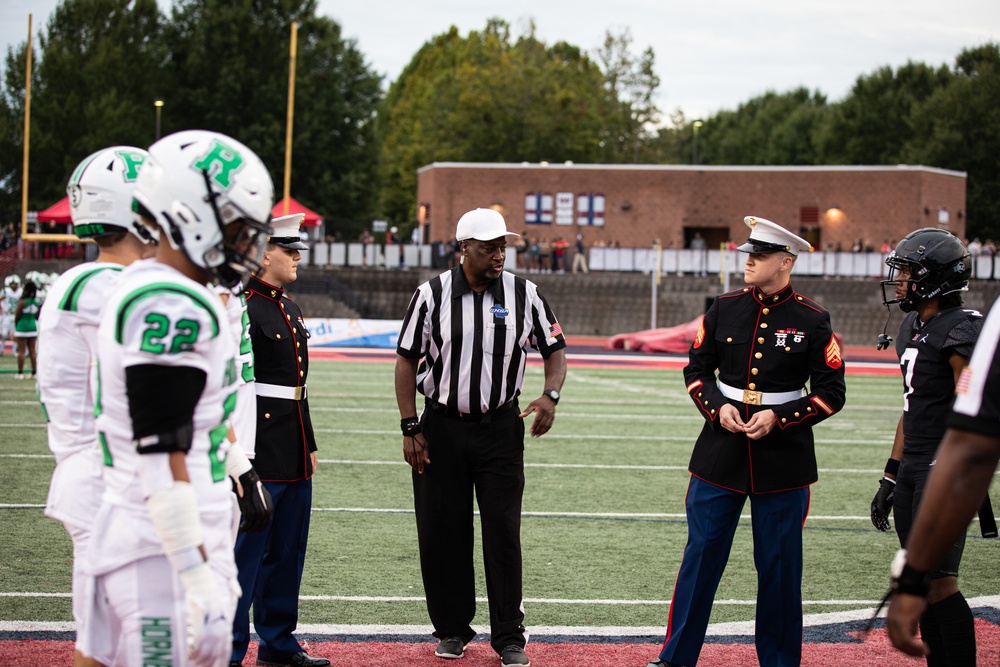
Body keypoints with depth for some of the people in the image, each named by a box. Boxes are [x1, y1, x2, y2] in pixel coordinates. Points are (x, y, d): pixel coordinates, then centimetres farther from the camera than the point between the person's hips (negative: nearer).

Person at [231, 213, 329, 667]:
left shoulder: (289, 308, 16)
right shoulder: (243, 308, -13)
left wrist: (309, 445, 21)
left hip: (293, 454, 9)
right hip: (260, 447, -9)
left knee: (288, 549, 14)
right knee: (247, 548, -4)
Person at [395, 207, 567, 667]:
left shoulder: (523, 294, 0)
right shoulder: (432, 295, -4)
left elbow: (554, 350, 9)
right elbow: (406, 360, 1)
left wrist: (550, 395, -11)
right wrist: (410, 429, -4)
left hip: (501, 427, 0)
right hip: (442, 428, 0)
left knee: (503, 533, -2)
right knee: (442, 533, 4)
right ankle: (452, 629, 20)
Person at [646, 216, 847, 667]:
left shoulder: (812, 321, -4)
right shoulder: (724, 309, 4)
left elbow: (831, 393, -2)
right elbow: (696, 369, 12)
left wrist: (779, 417, -14)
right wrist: (717, 406, -7)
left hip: (783, 459, -2)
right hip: (721, 454, 2)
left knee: (779, 566, 5)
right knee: (701, 555, 5)